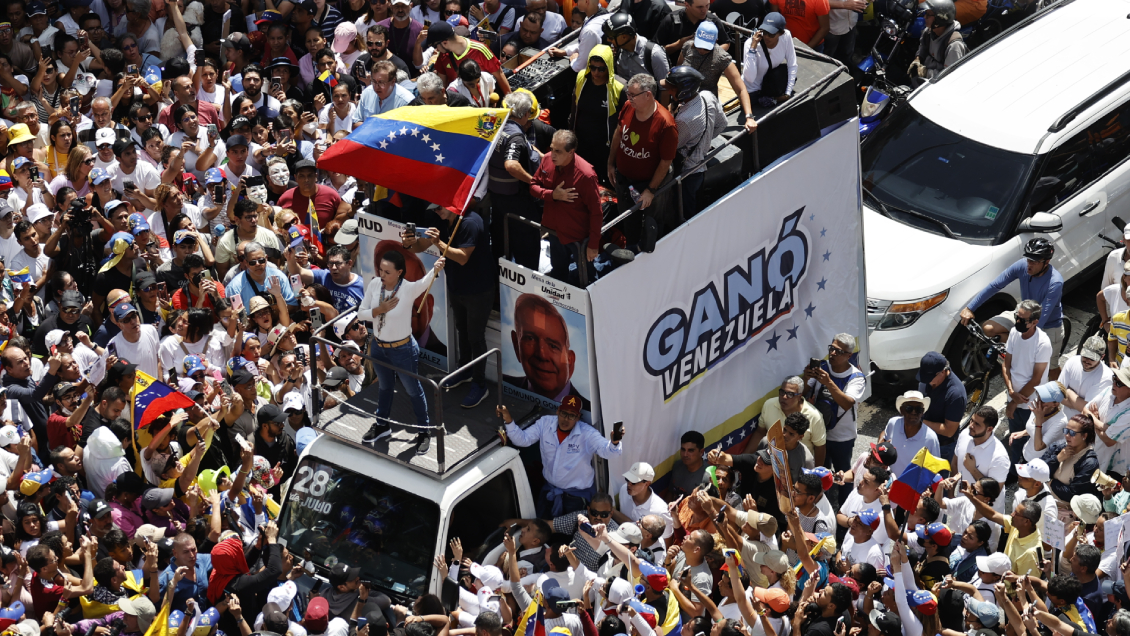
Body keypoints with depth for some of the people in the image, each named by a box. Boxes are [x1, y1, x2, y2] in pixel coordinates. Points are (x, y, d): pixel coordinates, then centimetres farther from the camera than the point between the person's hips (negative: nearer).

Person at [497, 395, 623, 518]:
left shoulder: (587, 434, -25)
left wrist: (614, 442, -64)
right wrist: (508, 421, -28)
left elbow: (606, 451, -39)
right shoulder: (545, 423, -12)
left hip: (577, 494, -4)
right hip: (550, 488, 4)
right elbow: (522, 439, -11)